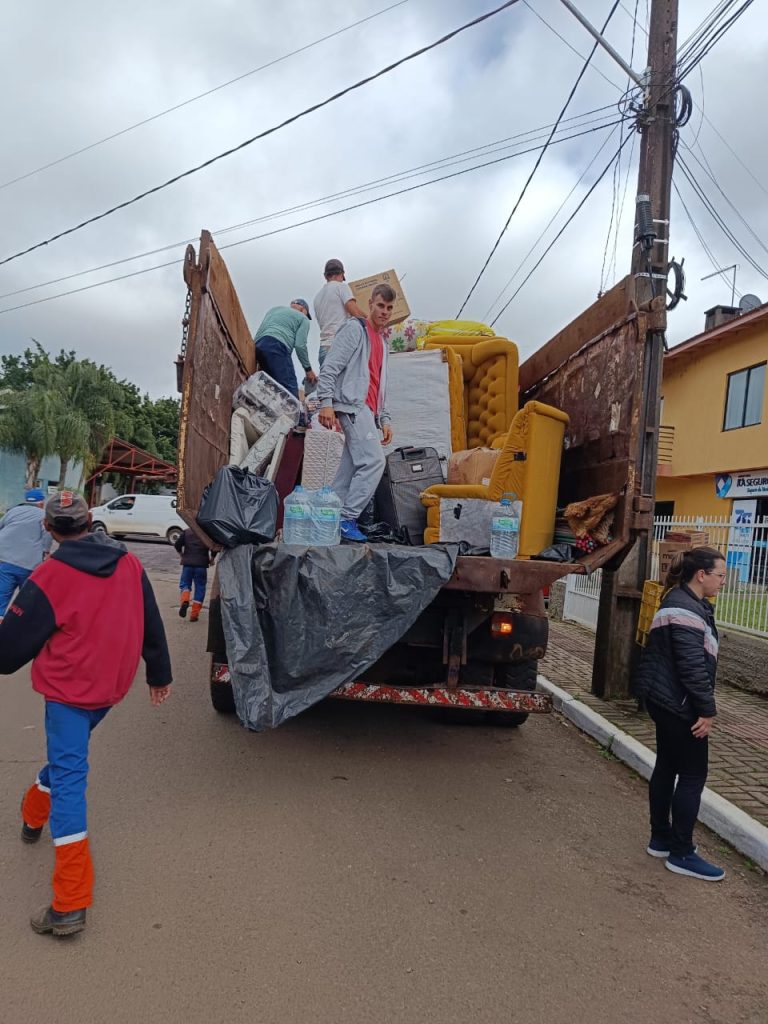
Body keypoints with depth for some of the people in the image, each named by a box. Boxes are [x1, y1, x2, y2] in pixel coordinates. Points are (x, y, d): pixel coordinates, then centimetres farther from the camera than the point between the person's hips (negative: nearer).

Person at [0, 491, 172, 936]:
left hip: (70, 690, -6)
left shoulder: (50, 577, -19)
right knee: (68, 757, 29)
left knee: (69, 780, -4)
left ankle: (71, 904, -5)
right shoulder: (129, 564, -4)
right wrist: (159, 674, 16)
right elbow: (152, 624, 5)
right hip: (111, 686, 6)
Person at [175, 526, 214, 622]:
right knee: (200, 588, 7)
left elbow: (177, 544, 2)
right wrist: (211, 558, 7)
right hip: (201, 564, -1)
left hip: (187, 563, 1)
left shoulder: (187, 532, 6)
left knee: (185, 584, 17)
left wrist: (182, 554, 19)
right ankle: (194, 614, 4)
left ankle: (184, 600, -15)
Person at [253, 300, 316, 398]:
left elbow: (260, 330, 24)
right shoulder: (302, 318, 16)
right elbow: (300, 345, 2)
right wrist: (308, 369, 11)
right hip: (277, 346, -7)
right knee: (290, 391, -15)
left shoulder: (274, 309, 35)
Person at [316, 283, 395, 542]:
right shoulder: (355, 329, 0)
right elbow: (330, 366, -10)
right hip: (353, 404, -9)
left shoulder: (382, 342, 26)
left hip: (367, 411, 9)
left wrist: (384, 418, 18)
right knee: (374, 461, -19)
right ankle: (347, 518, -18)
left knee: (351, 468, 3)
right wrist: (326, 402, -20)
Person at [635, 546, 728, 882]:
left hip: (666, 700, 10)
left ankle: (661, 839, 28)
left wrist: (702, 706, 21)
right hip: (679, 703, -10)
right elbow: (692, 665, -24)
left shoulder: (684, 602, 14)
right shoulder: (686, 609, -20)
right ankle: (681, 854, 10)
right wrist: (706, 710, -18)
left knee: (667, 767, 16)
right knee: (693, 774, -1)